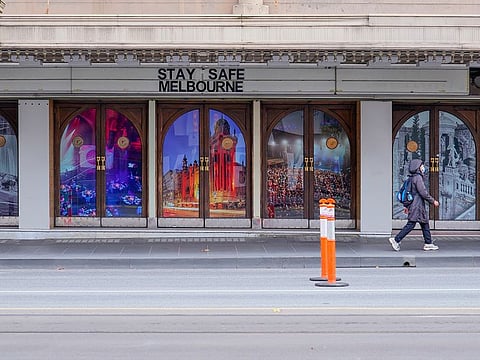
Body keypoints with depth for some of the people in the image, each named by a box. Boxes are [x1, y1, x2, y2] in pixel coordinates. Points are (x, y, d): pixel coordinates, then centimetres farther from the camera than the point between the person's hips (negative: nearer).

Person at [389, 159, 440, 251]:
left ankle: (428, 244, 12)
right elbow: (423, 192, -19)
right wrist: (433, 201, -11)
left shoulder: (413, 178, 15)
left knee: (425, 224, 11)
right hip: (417, 206, -10)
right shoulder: (418, 178, -15)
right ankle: (396, 240, -8)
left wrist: (407, 206, 22)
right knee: (411, 224, -9)